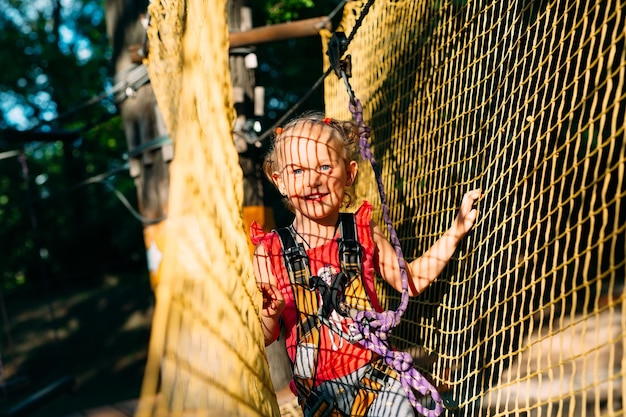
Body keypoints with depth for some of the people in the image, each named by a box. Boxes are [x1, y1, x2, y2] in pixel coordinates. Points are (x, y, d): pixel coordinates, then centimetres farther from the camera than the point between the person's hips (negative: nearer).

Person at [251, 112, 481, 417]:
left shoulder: (364, 232, -6)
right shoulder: (270, 252, -12)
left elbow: (410, 280, 5)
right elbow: (265, 337, -4)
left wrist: (456, 230, 1)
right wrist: (269, 314, -27)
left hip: (377, 374, 2)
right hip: (319, 389, -1)